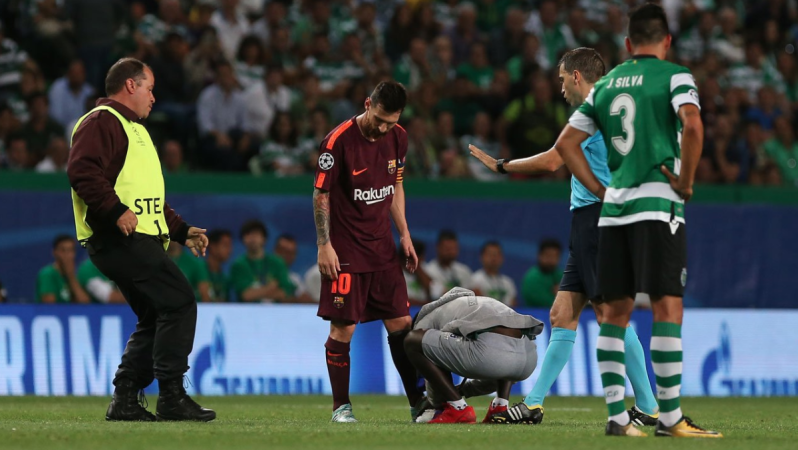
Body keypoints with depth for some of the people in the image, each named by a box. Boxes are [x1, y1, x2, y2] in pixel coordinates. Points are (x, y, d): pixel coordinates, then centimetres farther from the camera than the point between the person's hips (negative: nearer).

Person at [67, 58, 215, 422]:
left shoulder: (134, 129, 29)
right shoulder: (101, 122, -5)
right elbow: (82, 171, -22)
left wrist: (181, 230, 27)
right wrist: (116, 210, -28)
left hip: (142, 239, 11)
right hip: (120, 238, -11)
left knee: (156, 318, 10)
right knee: (180, 302, -16)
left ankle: (125, 401, 10)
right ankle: (172, 397, -15)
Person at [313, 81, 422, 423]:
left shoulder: (398, 138, 3)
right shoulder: (338, 141, -16)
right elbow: (321, 195, -10)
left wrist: (404, 235, 13)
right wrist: (324, 246, -13)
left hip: (382, 247, 5)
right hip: (344, 250, -5)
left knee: (401, 323, 4)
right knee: (343, 327, -6)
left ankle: (417, 403, 10)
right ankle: (341, 406, 4)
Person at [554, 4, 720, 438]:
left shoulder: (606, 84, 16)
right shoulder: (674, 77, 0)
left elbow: (566, 142, 15)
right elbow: (692, 126, -19)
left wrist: (600, 189, 15)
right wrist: (686, 182, -8)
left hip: (614, 207, 5)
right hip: (658, 204, -5)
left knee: (615, 312, 8)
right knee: (667, 308, -6)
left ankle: (616, 415, 5)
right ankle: (670, 418, -8)